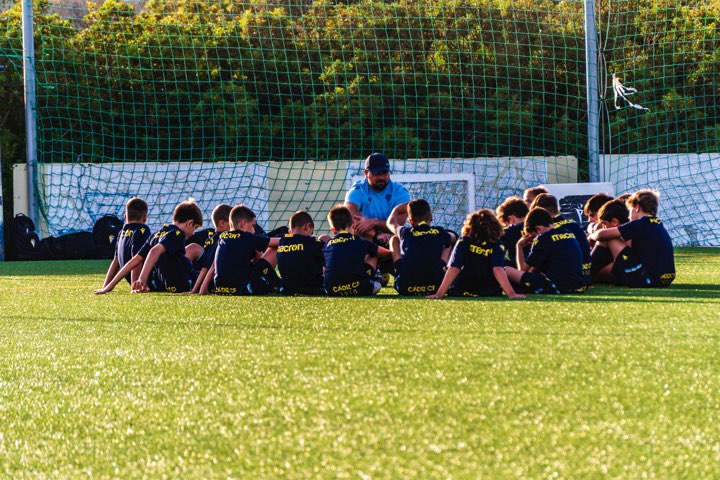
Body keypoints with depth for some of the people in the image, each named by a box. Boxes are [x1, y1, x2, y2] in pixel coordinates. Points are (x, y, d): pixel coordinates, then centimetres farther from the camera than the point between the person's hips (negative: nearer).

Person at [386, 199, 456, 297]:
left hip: (405, 289, 0)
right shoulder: (440, 232, 5)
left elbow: (391, 222, 32)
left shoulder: (405, 232, 5)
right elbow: (453, 238, 33)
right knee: (448, 243, 24)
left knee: (394, 239, 22)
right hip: (435, 287, 0)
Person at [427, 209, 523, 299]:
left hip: (460, 293, 2)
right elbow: (498, 270, -21)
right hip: (490, 294, -2)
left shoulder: (463, 243, -4)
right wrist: (511, 293, -25)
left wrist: (439, 294, -16)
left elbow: (453, 269, -13)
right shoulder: (497, 246, -6)